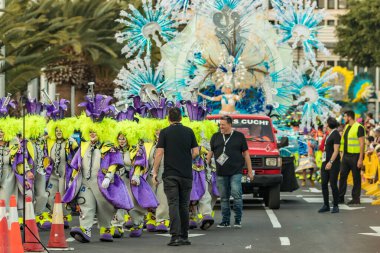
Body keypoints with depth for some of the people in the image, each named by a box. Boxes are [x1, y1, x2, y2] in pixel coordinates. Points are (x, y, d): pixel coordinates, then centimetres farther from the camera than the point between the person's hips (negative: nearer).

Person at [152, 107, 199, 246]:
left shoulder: (164, 132, -2)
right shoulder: (189, 132, 4)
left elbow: (159, 153, -8)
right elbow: (196, 152, 1)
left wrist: (155, 172, -2)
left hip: (170, 174, -2)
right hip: (186, 174, 2)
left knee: (173, 205, -5)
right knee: (184, 206, 10)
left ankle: (175, 236, -15)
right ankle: (184, 236, 12)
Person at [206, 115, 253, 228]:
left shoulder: (239, 136, 7)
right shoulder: (215, 137, 12)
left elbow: (246, 154, 9)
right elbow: (210, 153, 15)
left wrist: (250, 171, 6)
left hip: (236, 172, -3)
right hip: (221, 173, 3)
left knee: (236, 194, -13)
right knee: (224, 198, 5)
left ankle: (238, 220, -5)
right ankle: (225, 221, 11)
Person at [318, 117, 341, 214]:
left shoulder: (336, 134, -10)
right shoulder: (329, 134, 14)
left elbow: (336, 151, -16)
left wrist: (331, 162, -22)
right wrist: (325, 162, 15)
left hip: (333, 163, -9)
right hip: (325, 162, 9)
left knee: (333, 184, -5)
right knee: (324, 184, 6)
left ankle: (335, 206, 2)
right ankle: (326, 205, 11)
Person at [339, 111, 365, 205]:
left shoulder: (358, 127, -13)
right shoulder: (346, 127, 13)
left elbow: (362, 144, -16)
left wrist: (360, 159, -19)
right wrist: (342, 154, 15)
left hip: (355, 156, -8)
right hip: (346, 155, 8)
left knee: (356, 178, 0)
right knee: (343, 176, 7)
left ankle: (356, 199, 7)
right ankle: (340, 197, 12)